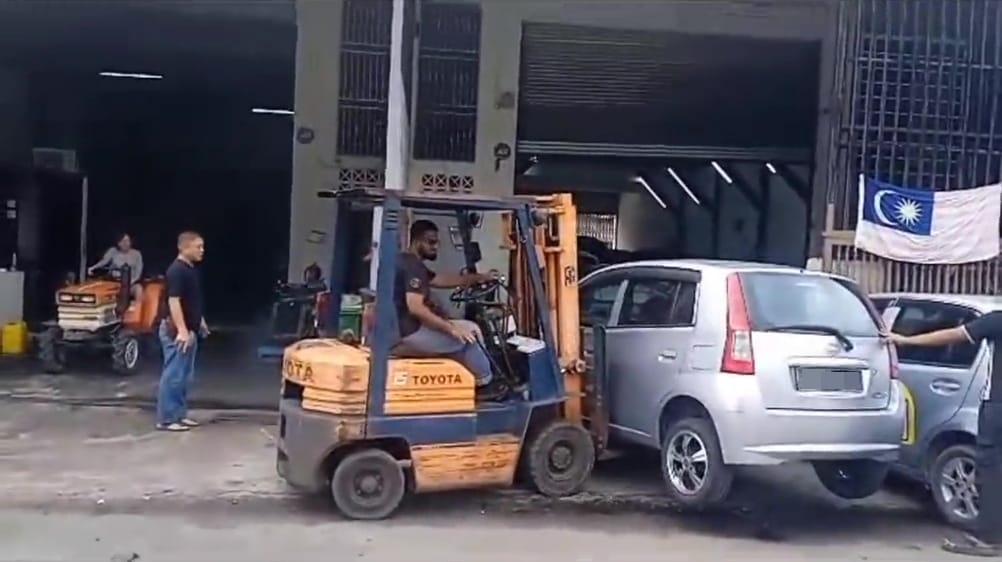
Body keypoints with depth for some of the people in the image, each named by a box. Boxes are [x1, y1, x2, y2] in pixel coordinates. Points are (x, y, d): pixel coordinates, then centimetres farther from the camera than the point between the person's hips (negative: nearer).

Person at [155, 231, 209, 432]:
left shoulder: (191, 270, 12)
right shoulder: (176, 270, -17)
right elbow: (173, 301, -23)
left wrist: (200, 322, 25)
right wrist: (182, 331, -26)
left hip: (189, 329, 10)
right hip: (177, 331, -10)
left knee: (185, 376, 13)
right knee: (173, 375, -6)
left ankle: (179, 415, 20)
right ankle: (166, 419, -1)